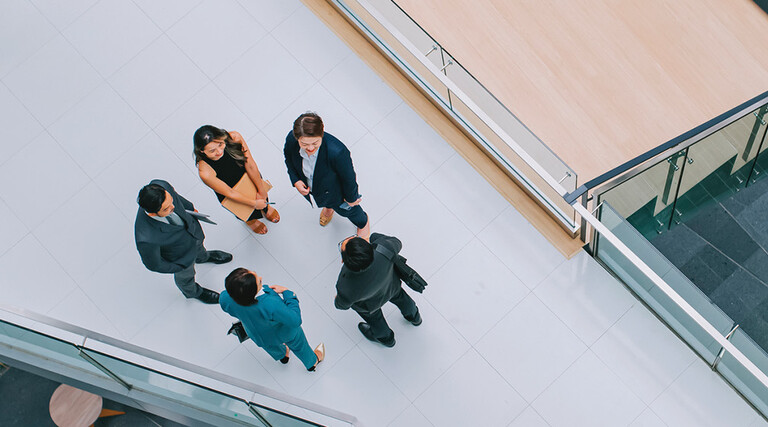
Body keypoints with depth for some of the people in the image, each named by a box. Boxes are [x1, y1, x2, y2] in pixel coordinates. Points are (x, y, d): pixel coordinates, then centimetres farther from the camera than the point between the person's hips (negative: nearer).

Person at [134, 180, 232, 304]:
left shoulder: (161, 187, -37)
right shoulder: (146, 240, -49)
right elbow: (153, 264, -26)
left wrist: (190, 207, 9)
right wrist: (180, 267, -11)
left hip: (192, 228, 4)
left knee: (199, 247, 38)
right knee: (186, 276, 31)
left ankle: (203, 257, 75)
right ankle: (192, 291, 66)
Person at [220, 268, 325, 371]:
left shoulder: (225, 299, -36)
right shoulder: (271, 305, -49)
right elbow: (295, 320, -34)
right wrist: (286, 292, -27)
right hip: (283, 332, -4)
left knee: (272, 347, 39)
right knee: (296, 342, 32)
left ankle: (282, 355, 73)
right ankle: (312, 362, 62)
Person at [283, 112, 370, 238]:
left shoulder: (337, 152, -50)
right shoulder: (291, 139, -36)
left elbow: (348, 177, -28)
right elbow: (289, 158, -8)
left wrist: (351, 198, -11)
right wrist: (296, 181, -20)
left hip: (335, 189, -3)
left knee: (345, 210, 32)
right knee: (326, 202, 39)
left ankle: (363, 222, 68)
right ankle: (328, 207, 79)